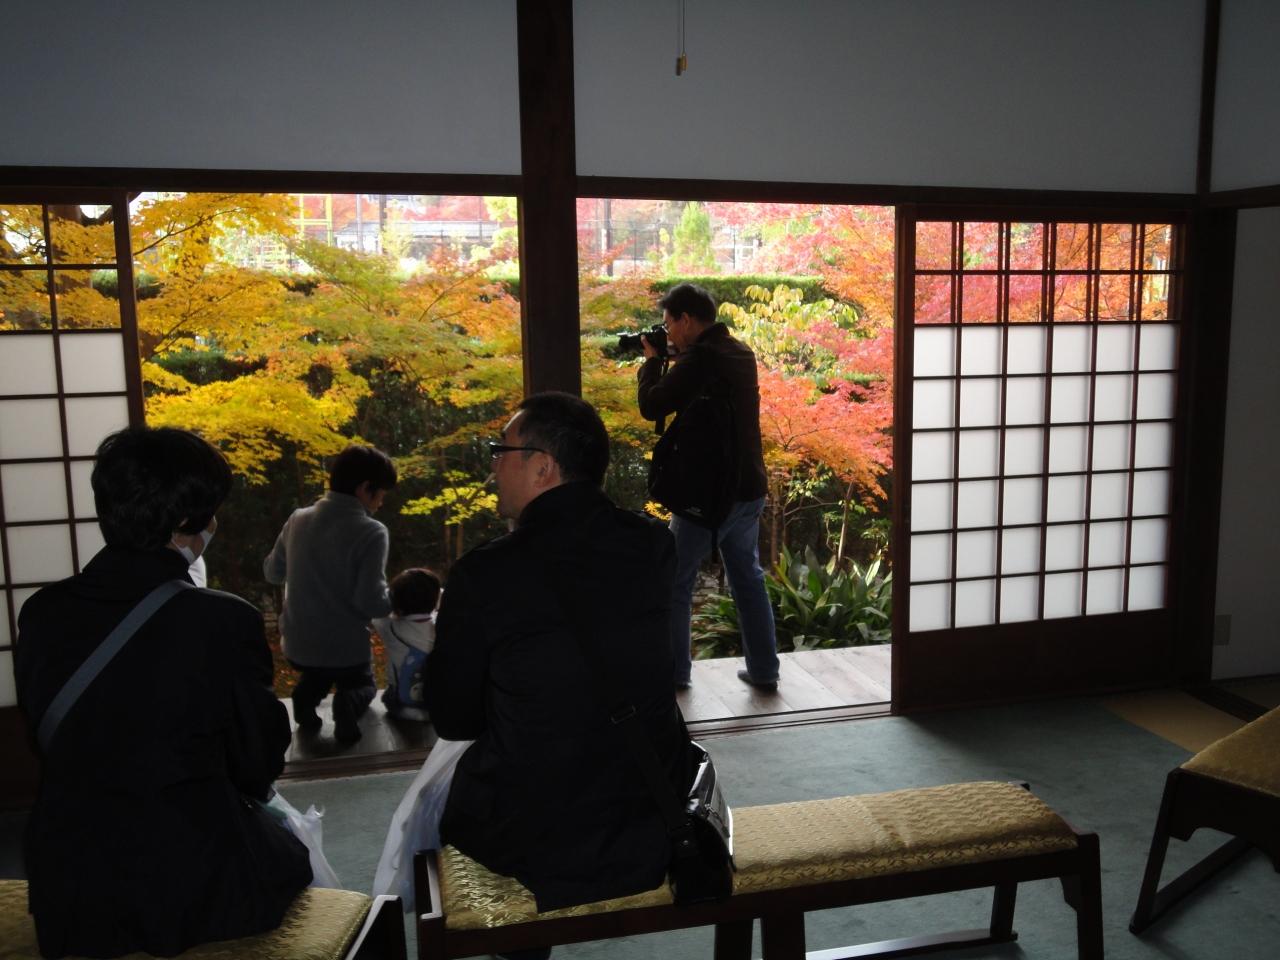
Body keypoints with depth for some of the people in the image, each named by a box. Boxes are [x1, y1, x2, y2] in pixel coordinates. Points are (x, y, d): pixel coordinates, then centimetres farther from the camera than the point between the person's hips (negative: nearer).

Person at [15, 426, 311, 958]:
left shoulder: (42, 613, -7)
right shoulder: (225, 621, -21)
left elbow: (45, 742, 7)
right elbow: (259, 763, -8)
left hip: (67, 890, 5)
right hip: (192, 887, -5)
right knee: (288, 854, 26)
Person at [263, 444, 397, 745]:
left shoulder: (298, 519, -3)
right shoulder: (370, 532, -20)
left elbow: (272, 573, 11)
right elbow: (372, 603, -22)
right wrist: (399, 599, -2)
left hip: (297, 646, 5)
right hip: (346, 649, -4)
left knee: (315, 673, 36)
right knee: (363, 684, 26)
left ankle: (307, 693, 8)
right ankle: (348, 701, -2)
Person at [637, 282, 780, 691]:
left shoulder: (700, 356, -17)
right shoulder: (741, 353, 10)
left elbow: (652, 407, -15)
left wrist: (652, 361, 0)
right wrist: (670, 360, 12)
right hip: (749, 489, 8)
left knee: (675, 583, 7)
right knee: (748, 577, 16)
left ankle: (673, 672, 14)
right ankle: (763, 670, 19)